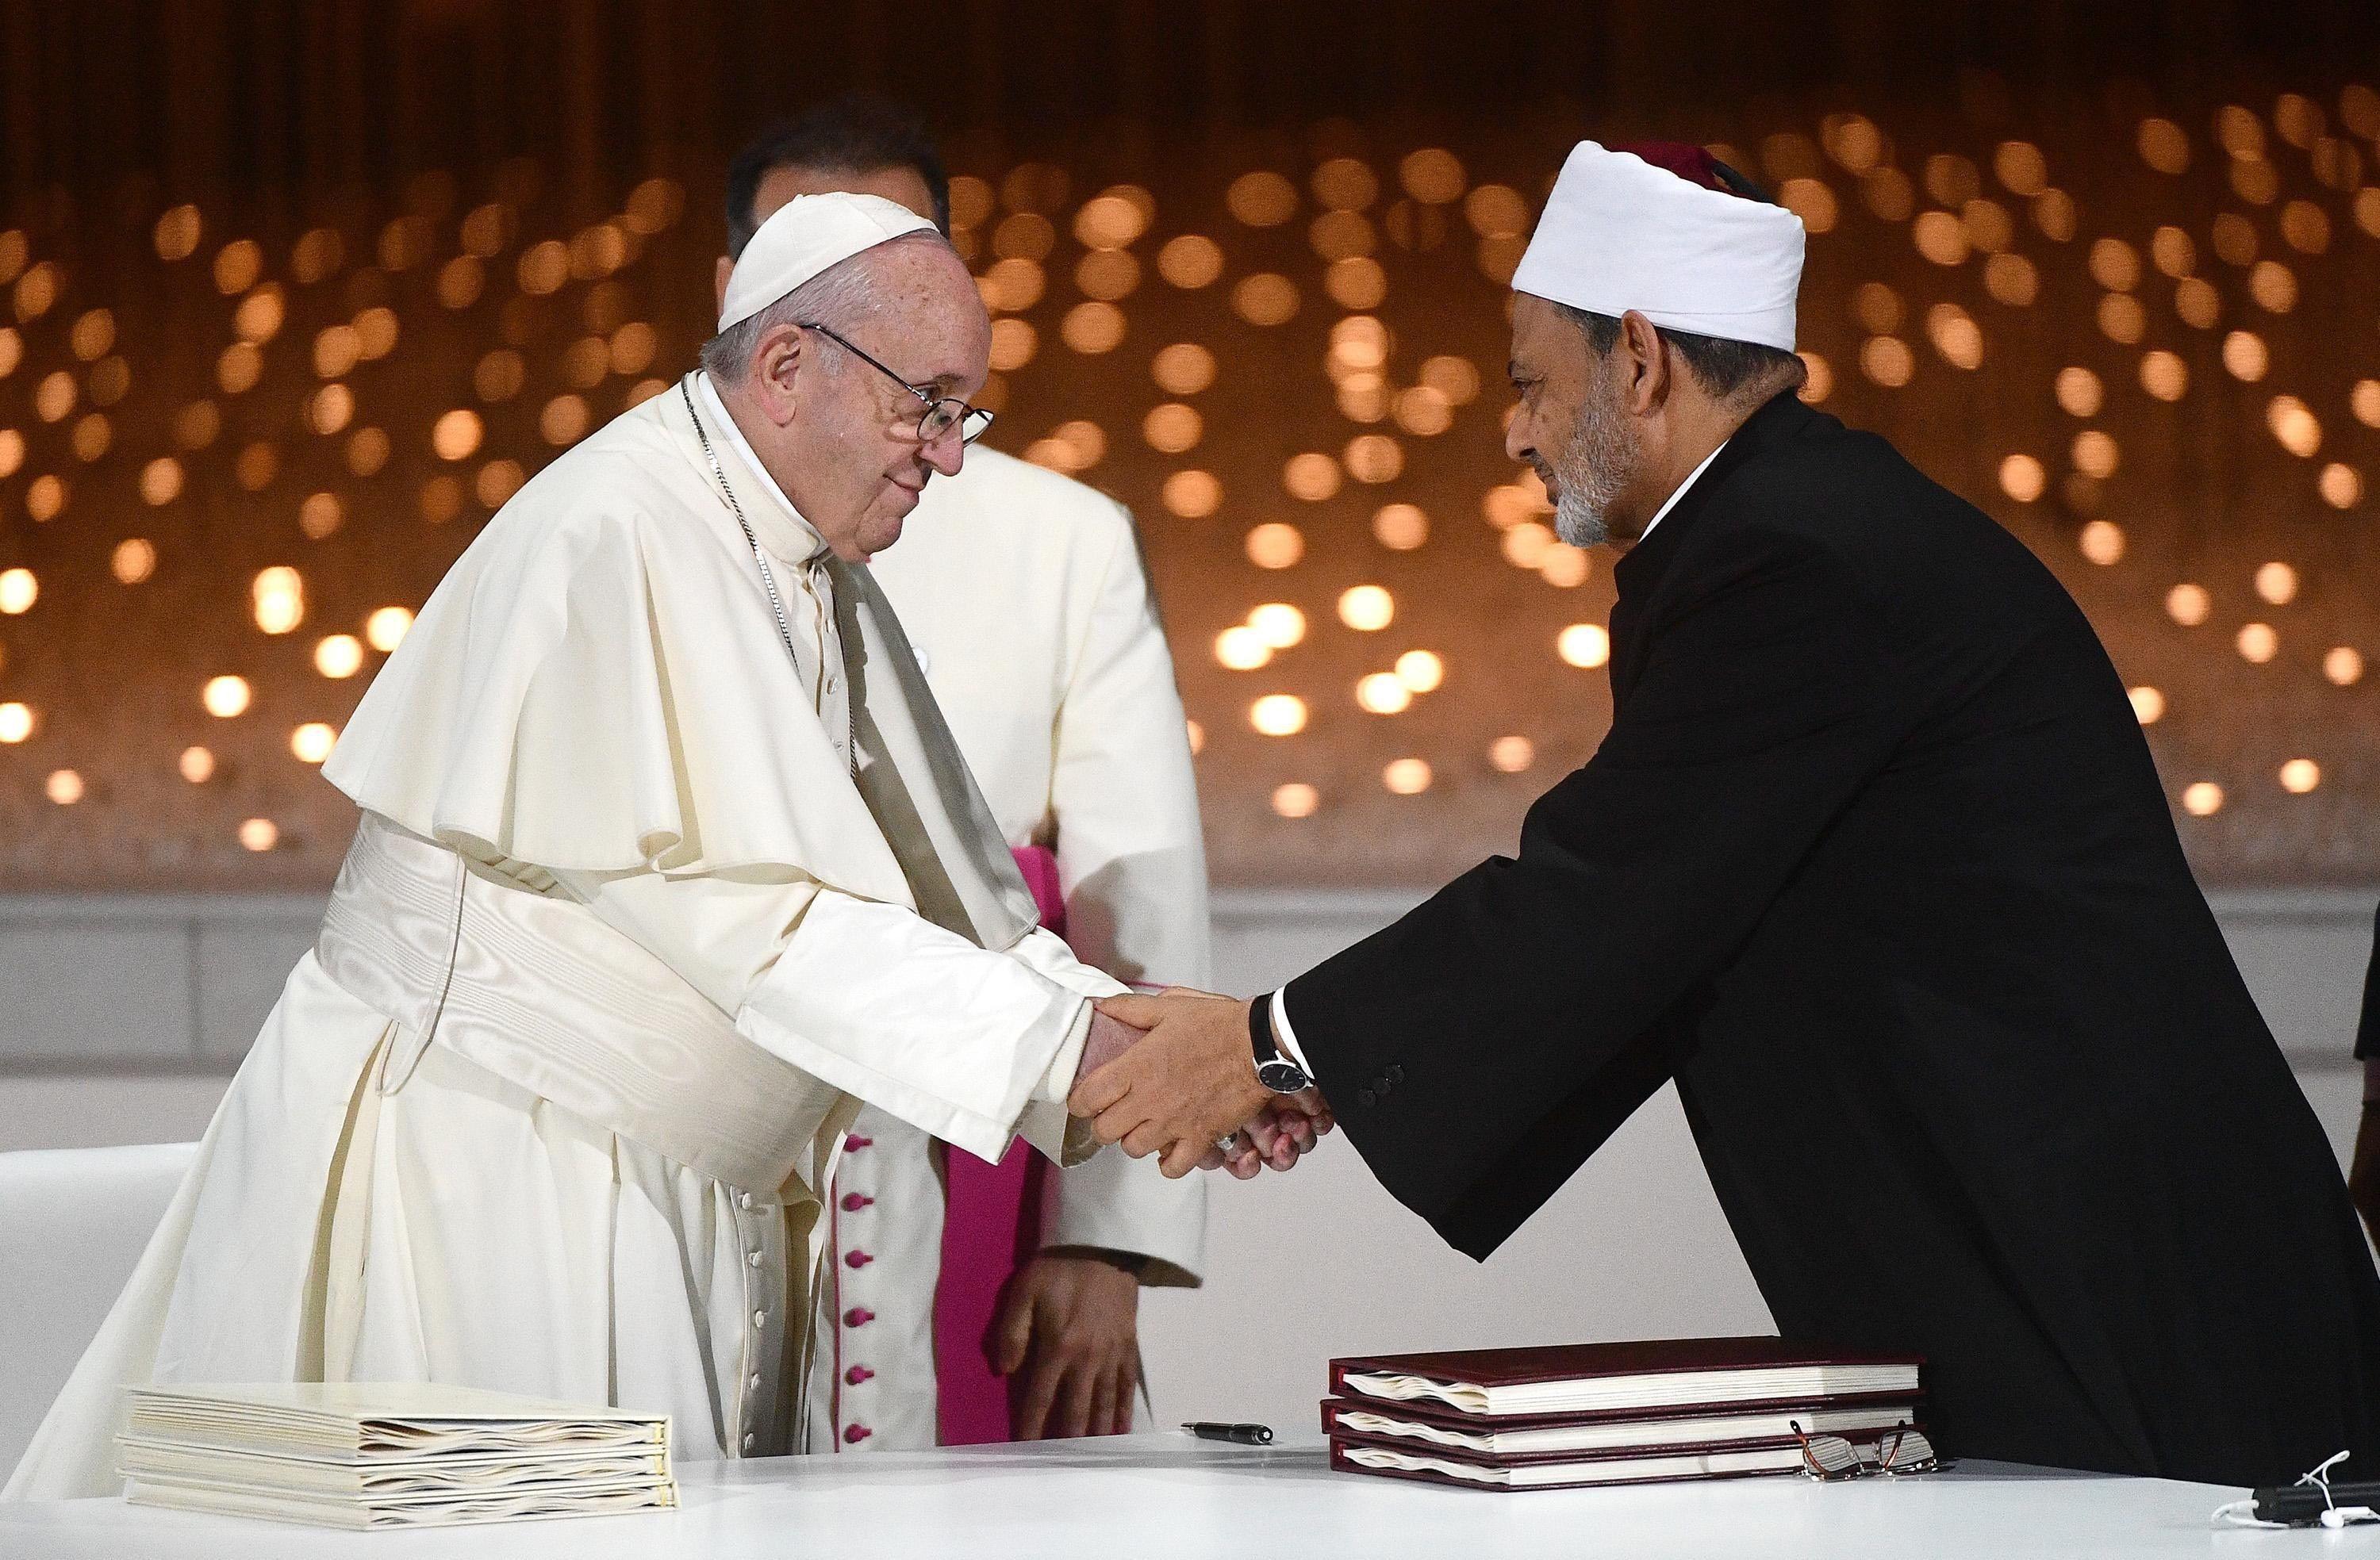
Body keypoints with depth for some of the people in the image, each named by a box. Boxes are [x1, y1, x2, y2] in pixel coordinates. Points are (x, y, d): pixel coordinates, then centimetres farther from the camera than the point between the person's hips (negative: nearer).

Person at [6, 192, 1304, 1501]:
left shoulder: (819, 587, 12)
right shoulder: (621, 539, -18)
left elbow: (959, 911, 11)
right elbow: (753, 923, -24)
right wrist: (1082, 1049, -25)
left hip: (660, 1207, 9)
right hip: (463, 1183, -9)